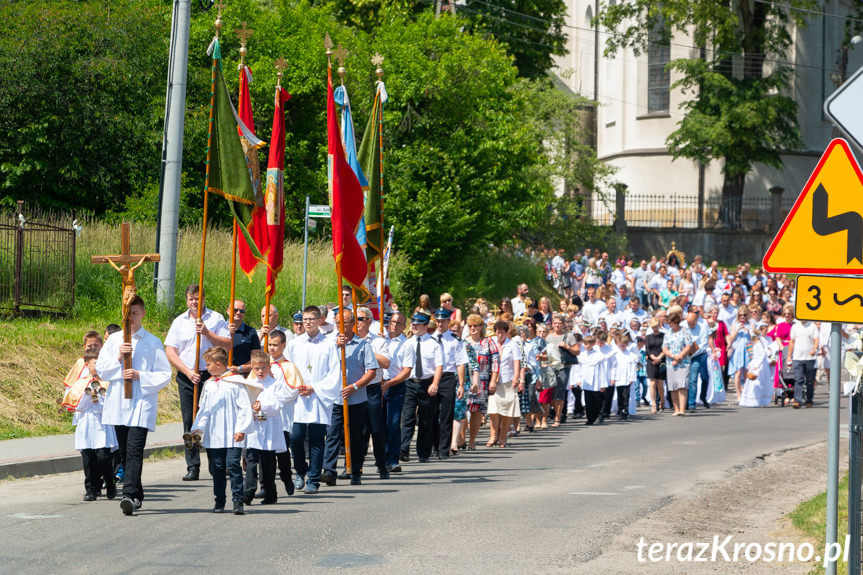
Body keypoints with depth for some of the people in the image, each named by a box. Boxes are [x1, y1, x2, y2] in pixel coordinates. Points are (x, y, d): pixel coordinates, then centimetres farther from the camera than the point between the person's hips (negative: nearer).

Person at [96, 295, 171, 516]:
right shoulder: (113, 340, 12)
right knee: (125, 452, 9)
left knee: (134, 450, -17)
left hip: (142, 403, -4)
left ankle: (130, 495, -27)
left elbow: (164, 375, 1)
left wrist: (140, 376, -12)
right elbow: (101, 370, 7)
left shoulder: (153, 342, 3)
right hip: (118, 404, 4)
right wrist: (118, 358, -9)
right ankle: (137, 496, 20)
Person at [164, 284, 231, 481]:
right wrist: (188, 372, -7)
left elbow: (227, 344, -2)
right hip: (186, 377, 2)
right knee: (189, 422, -1)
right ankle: (193, 468, 2)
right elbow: (170, 352, 4)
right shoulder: (179, 322, 10)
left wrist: (207, 333, -13)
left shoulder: (216, 319, 6)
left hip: (211, 375, -2)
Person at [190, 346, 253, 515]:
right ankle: (219, 500, 16)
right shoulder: (209, 384, 12)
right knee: (217, 468, 7)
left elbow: (245, 407, -5)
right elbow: (204, 408, 17)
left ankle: (238, 501, -8)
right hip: (213, 436, 5)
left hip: (232, 436, -5)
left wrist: (241, 429, -10)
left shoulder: (234, 382, -5)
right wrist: (198, 427, 7)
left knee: (233, 465, -11)